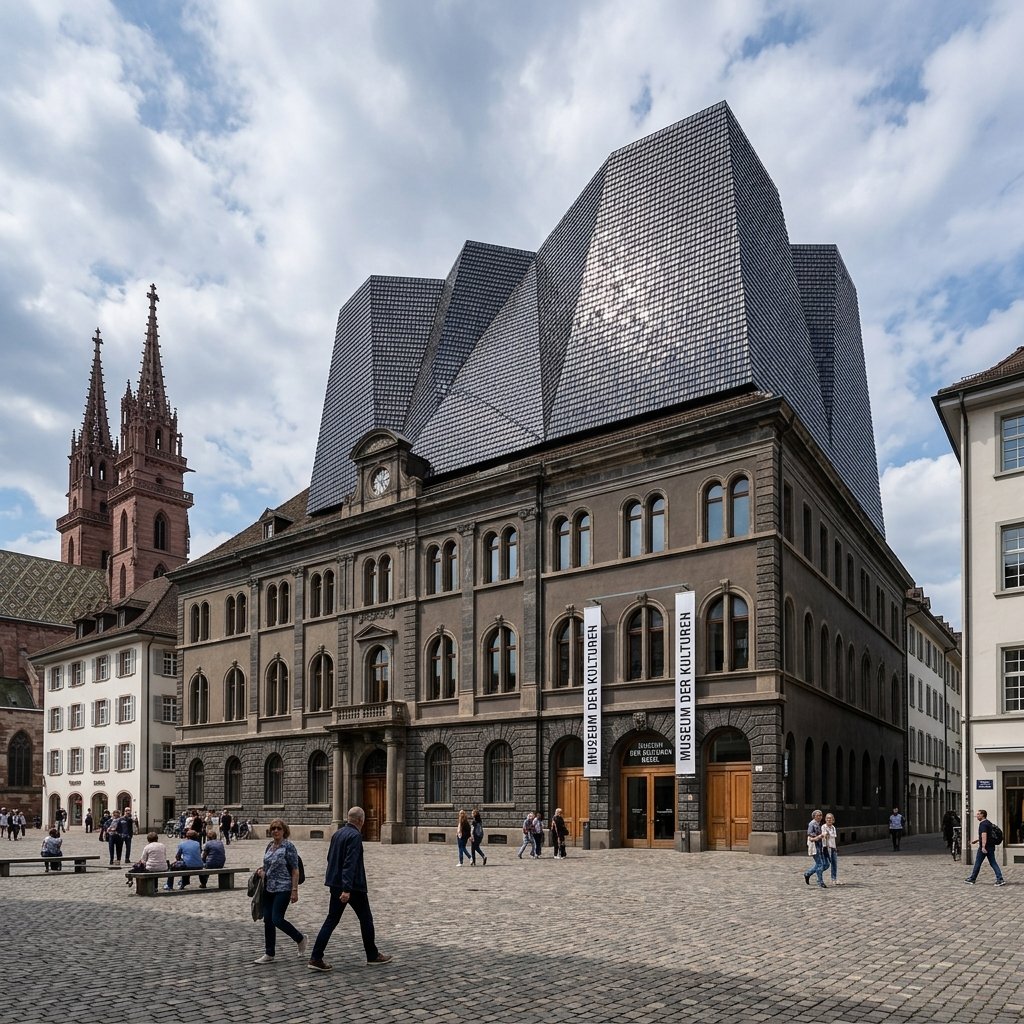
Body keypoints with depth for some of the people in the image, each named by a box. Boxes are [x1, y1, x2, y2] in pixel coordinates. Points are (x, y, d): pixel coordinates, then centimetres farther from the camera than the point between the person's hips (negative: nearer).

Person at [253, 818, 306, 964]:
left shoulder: (288, 846, -11)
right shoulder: (269, 845, 10)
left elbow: (295, 870, -12)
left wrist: (294, 891, -16)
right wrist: (262, 870, 2)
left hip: (283, 889, -7)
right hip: (268, 889, 7)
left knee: (277, 919, -10)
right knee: (267, 920, 6)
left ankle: (300, 939, 12)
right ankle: (269, 955, 15)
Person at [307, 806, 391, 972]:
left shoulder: (337, 834, 8)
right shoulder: (355, 836, -17)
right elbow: (350, 863, -25)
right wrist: (347, 889, -29)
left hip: (335, 884, 7)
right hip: (353, 886, -7)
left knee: (331, 920, 8)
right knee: (366, 919, 9)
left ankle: (316, 958, -1)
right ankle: (372, 955, 20)